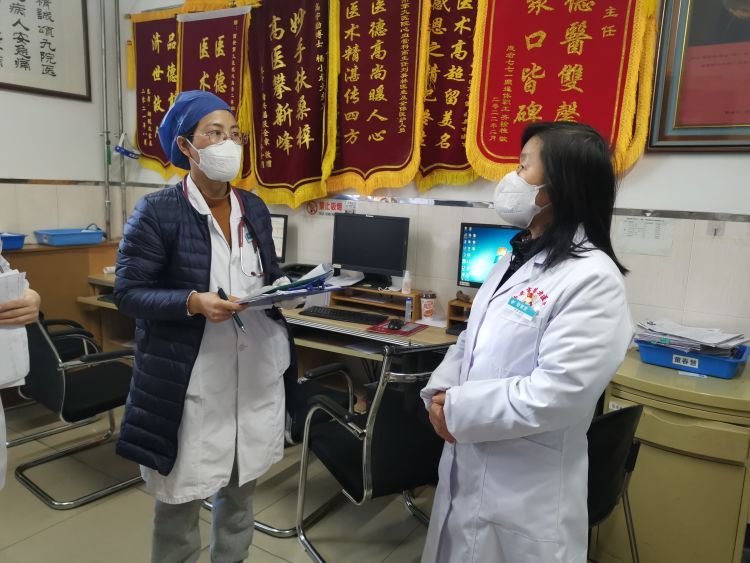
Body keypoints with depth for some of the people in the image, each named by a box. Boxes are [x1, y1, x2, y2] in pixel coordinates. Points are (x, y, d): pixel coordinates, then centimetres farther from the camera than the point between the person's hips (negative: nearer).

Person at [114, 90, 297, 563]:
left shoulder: (255, 208, 6)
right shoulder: (157, 212, -10)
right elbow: (128, 293, -10)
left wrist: (284, 287, -9)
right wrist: (193, 303, -25)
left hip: (256, 371, 5)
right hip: (190, 380, -5)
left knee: (242, 488, 21)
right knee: (181, 495, 11)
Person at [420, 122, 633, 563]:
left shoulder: (592, 279, -20)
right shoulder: (515, 260, 9)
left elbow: (555, 395, -27)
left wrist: (458, 410, -18)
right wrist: (441, 392, -5)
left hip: (525, 492, -8)